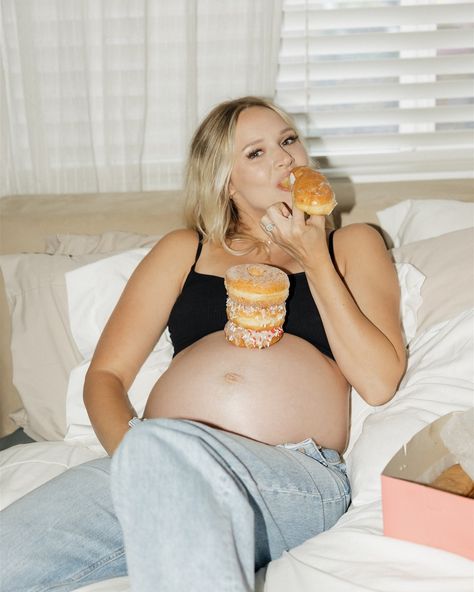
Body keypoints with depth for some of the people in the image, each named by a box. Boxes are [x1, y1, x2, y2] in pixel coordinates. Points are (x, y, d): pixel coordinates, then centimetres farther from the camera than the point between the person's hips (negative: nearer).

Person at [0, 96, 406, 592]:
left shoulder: (350, 245, 19)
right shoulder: (183, 250, 21)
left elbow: (378, 383, 5)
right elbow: (105, 374, 13)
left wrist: (315, 261, 3)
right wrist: (134, 455, -7)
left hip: (296, 477, -2)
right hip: (162, 464, 2)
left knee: (163, 445, -36)